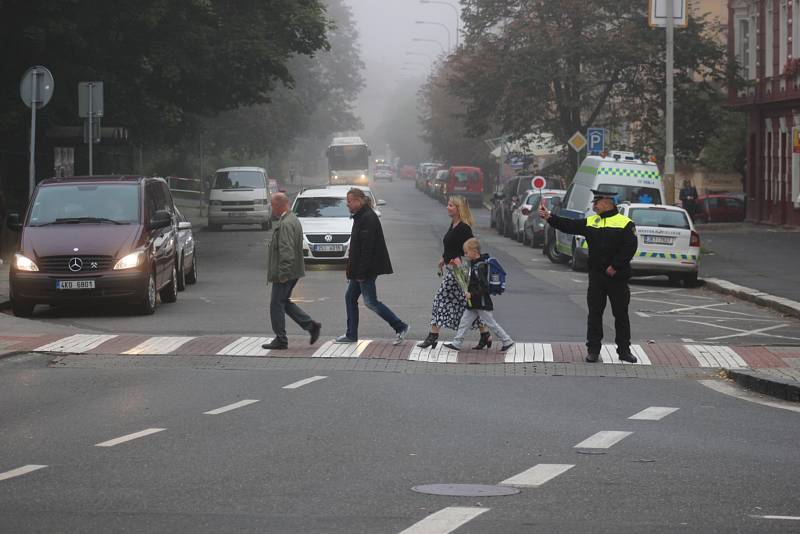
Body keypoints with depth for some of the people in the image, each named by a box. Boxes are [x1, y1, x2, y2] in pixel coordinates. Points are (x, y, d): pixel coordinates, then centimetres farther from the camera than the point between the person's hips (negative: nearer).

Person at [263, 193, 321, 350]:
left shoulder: (285, 224, -20)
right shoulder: (292, 220, 14)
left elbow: (287, 250, -26)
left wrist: (283, 273, -26)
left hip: (285, 273, -10)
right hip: (293, 272, 10)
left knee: (277, 304, -1)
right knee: (284, 302, 17)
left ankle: (280, 340, 5)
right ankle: (311, 325, 12)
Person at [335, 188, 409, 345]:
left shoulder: (368, 218, -19)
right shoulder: (360, 217, 14)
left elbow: (367, 248, -24)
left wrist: (361, 272, -25)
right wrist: (352, 270, 18)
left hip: (367, 270, -11)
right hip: (360, 271, 11)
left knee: (370, 301, -7)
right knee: (350, 297, 13)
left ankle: (400, 327, -1)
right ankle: (351, 335, 19)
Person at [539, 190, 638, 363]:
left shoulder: (625, 223, -6)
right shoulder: (590, 222, 10)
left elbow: (630, 247, -13)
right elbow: (569, 226, 4)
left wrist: (615, 266, -17)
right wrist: (549, 218, -7)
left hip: (617, 277, -4)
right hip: (596, 276, 4)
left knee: (621, 314, 5)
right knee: (594, 313, 5)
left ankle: (624, 350, 14)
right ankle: (593, 350, 11)